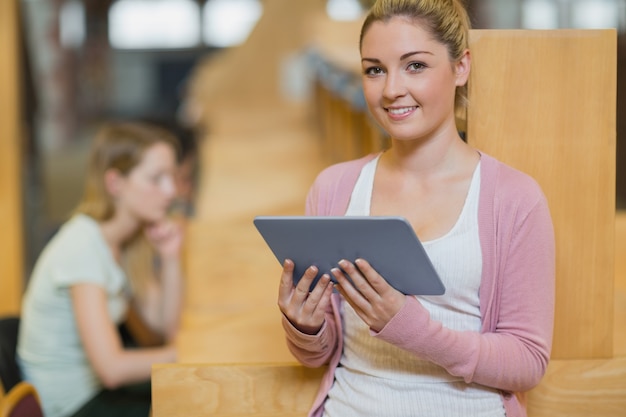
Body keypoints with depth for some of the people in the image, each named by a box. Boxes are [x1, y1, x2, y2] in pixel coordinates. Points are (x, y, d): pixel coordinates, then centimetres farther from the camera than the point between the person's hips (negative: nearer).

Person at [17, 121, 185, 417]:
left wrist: (171, 259, -10)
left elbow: (164, 326, 2)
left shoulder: (133, 236, 1)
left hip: (96, 381, 8)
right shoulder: (82, 247, -25)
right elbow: (112, 368, -30)